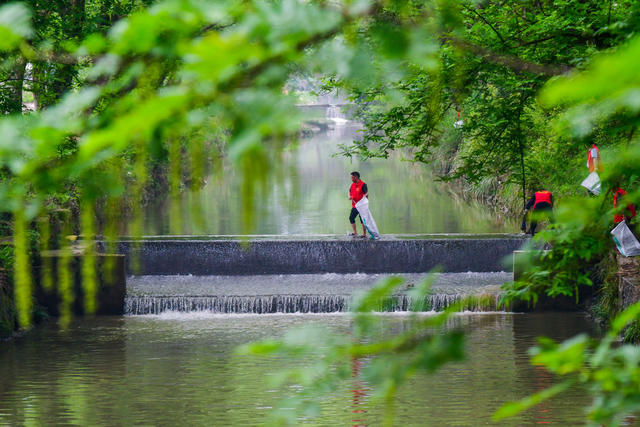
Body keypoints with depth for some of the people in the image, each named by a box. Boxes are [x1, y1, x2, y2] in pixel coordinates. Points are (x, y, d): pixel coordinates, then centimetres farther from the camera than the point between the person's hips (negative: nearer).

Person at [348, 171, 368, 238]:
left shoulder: (363, 184, -14)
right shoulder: (353, 184, 10)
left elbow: (366, 194, -20)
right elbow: (350, 192, 22)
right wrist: (349, 196, -2)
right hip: (354, 206, 8)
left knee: (362, 220, -4)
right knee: (351, 218, 8)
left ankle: (364, 234, 3)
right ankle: (355, 232, 19)